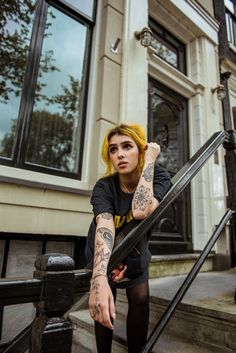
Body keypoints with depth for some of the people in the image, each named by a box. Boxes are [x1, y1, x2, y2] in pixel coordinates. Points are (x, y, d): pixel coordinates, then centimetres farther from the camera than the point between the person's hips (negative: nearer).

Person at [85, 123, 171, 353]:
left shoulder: (158, 177, -25)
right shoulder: (104, 187, -27)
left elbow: (140, 211, -44)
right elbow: (104, 227, -44)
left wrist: (150, 160, -40)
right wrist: (99, 278, -58)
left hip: (135, 248, 1)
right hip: (104, 249, 0)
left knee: (140, 296, -14)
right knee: (104, 303, -12)